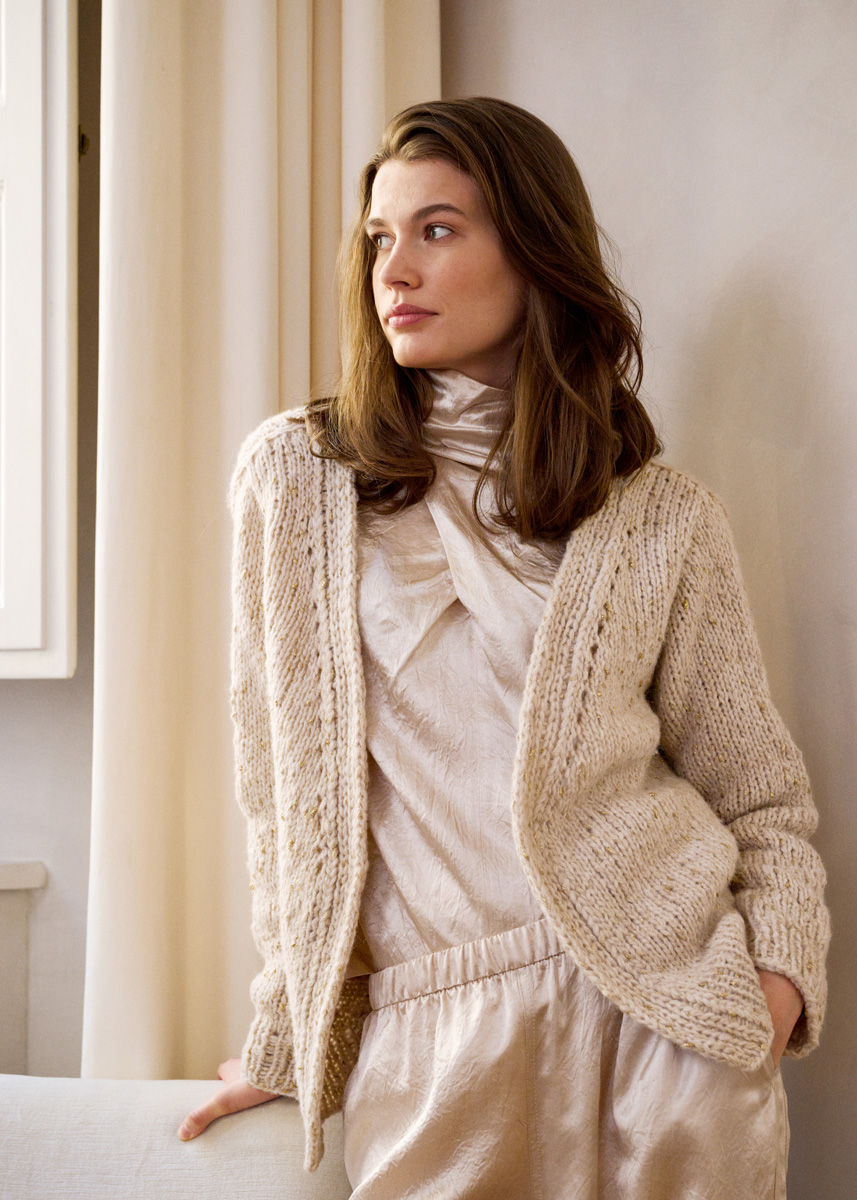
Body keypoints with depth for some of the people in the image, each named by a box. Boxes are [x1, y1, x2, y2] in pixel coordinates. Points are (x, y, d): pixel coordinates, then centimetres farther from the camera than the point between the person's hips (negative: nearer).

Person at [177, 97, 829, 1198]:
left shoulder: (664, 517, 2)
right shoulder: (293, 475, 1)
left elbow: (759, 793, 8)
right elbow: (286, 784, 5)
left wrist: (780, 965, -9)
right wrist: (286, 1036, 8)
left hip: (664, 1007, 0)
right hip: (423, 1039, 1)